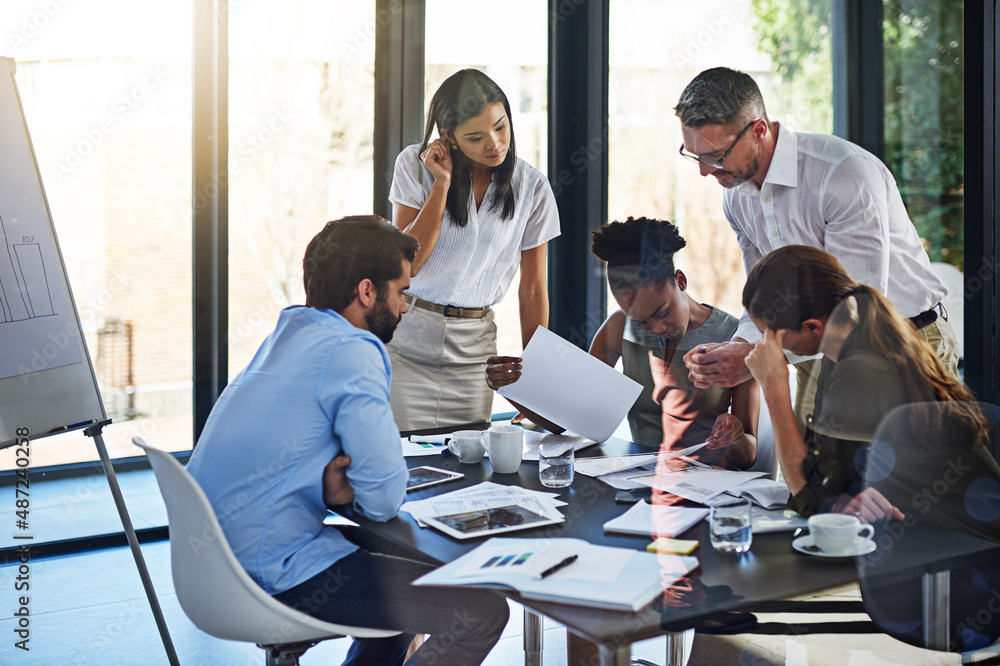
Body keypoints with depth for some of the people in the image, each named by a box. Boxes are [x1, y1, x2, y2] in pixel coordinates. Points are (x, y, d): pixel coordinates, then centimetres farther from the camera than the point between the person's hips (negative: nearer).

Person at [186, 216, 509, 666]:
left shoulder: (290, 332, 12)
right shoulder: (351, 351, -17)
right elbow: (385, 500, -17)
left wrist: (331, 485, -1)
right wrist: (340, 485, 3)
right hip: (273, 574, -10)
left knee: (406, 565, 28)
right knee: (483, 613, -10)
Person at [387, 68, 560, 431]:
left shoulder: (532, 187, 0)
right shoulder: (415, 165, -3)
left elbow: (533, 289, 5)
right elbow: (406, 263, -10)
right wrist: (442, 184, -14)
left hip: (474, 348, 1)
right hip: (406, 345, -1)